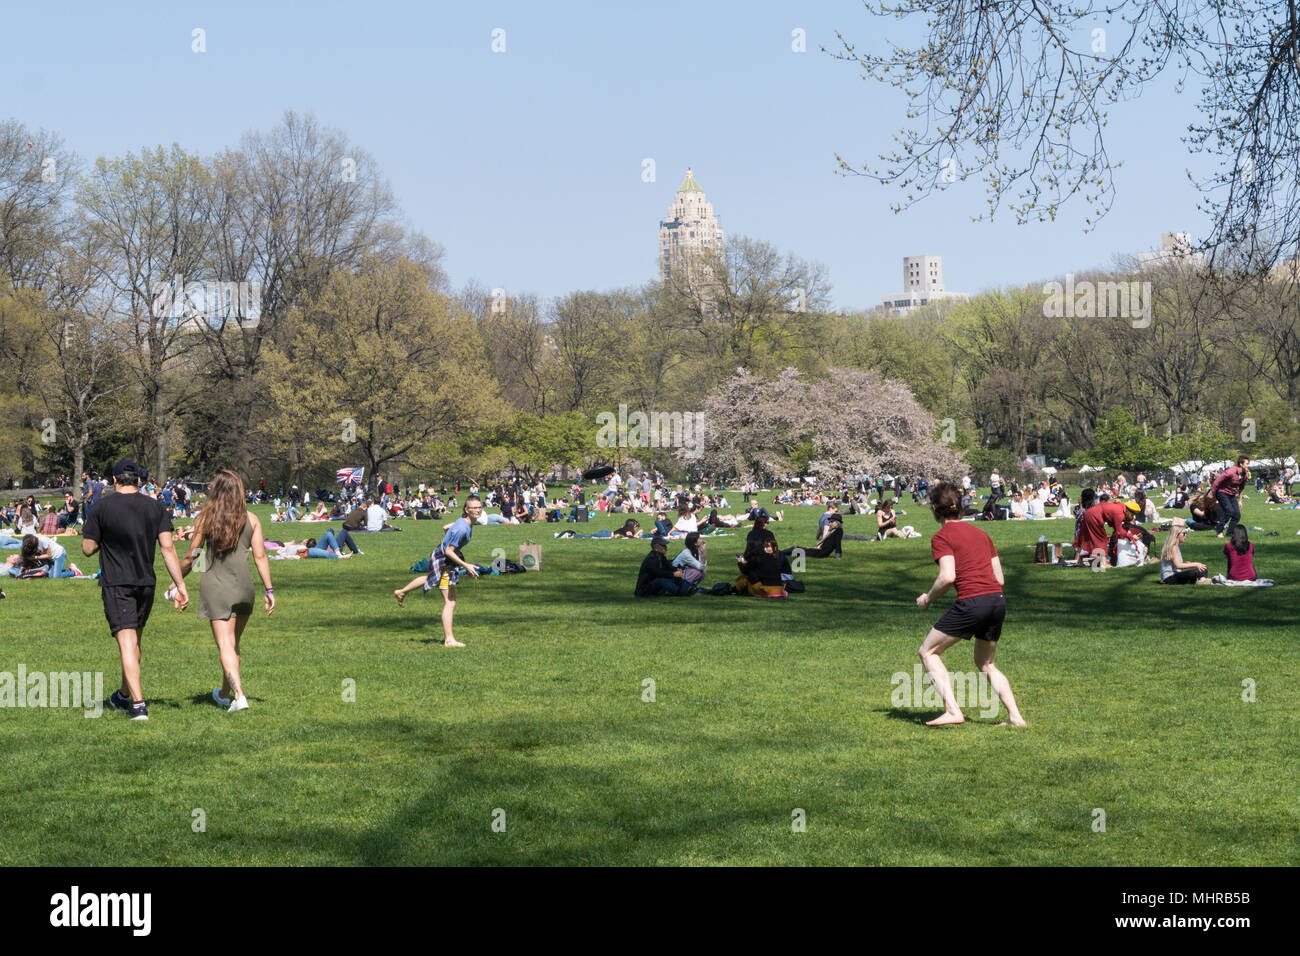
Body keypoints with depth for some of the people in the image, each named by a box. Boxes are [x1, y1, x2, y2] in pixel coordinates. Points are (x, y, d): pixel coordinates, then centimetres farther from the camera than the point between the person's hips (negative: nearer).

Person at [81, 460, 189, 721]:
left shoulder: (102, 507, -5)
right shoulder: (155, 507, 2)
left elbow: (88, 549, -3)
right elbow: (168, 547, -4)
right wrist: (180, 585, -4)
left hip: (116, 584, -4)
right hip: (146, 583, 4)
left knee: (127, 643, -8)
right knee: (135, 642, 19)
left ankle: (138, 704, -18)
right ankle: (124, 696, 34)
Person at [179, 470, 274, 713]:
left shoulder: (205, 518, -3)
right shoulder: (251, 519, 2)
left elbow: (191, 556, 1)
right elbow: (260, 556, 0)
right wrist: (269, 590, 4)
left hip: (216, 586, -3)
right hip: (243, 586, 3)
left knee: (225, 645, -4)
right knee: (234, 644, 18)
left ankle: (239, 695, -18)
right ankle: (225, 693, 31)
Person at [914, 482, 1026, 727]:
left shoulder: (942, 537, -1)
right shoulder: (981, 534, 20)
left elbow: (947, 577, -13)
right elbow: (999, 578, 17)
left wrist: (928, 598, 2)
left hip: (971, 602, -7)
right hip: (998, 600, 7)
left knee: (928, 651, 8)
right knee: (986, 663, 25)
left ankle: (953, 710, -4)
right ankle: (1015, 716, 13)